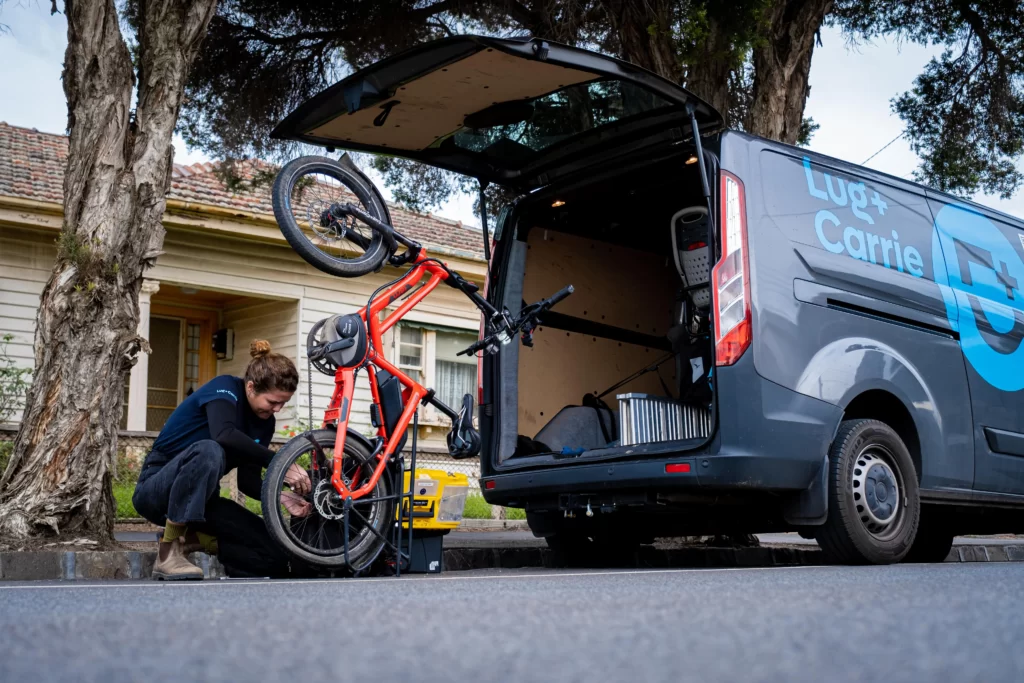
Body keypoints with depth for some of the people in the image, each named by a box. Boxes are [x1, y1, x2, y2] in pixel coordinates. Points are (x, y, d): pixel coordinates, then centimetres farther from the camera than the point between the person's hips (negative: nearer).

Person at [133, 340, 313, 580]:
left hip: (199, 499, 6)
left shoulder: (264, 422, 2)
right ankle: (169, 550, -28)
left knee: (279, 557, -12)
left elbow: (248, 480, 1)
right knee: (208, 450, -40)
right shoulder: (224, 388, -17)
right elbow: (225, 435, -38)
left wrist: (280, 496, -18)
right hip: (159, 488, -6)